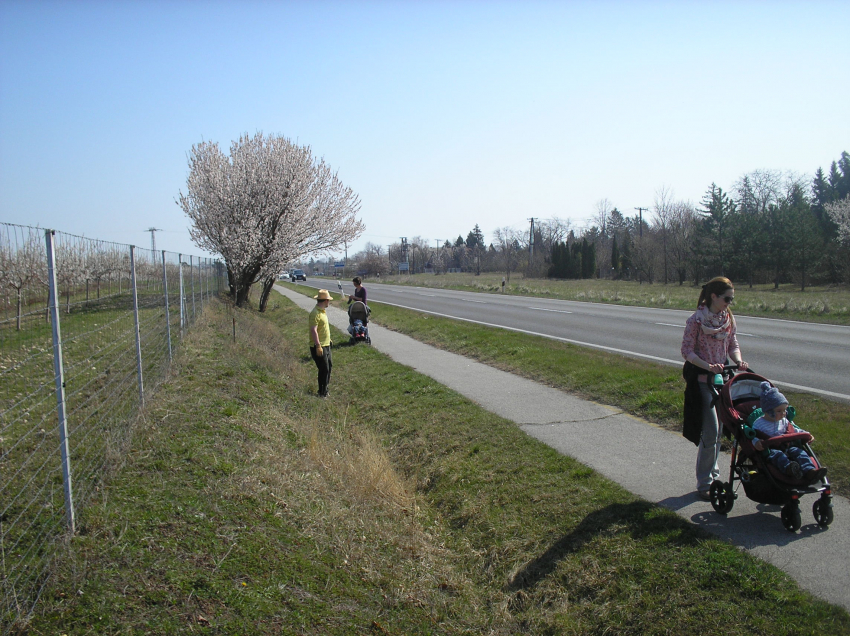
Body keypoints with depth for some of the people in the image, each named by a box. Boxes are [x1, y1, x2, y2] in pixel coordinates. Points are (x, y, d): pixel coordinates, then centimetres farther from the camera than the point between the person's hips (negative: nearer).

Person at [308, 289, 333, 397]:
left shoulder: (322, 311, 11)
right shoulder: (315, 313, -21)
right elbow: (313, 330, -26)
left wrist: (328, 340, 25)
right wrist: (318, 346, -28)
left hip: (326, 345, 10)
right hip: (319, 347, -10)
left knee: (329, 366, 20)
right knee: (324, 369, -3)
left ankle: (325, 388, 35)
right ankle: (322, 393, 9)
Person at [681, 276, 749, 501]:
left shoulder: (729, 318, 6)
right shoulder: (696, 320, -12)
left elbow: (733, 345, 12)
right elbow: (687, 351, -12)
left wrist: (738, 361, -9)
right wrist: (708, 366, -25)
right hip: (702, 380, -6)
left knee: (718, 431, 12)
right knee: (710, 432, -8)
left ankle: (713, 475, 26)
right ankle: (704, 483, 4)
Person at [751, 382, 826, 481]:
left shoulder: (784, 421, 19)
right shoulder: (759, 423, -2)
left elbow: (794, 430, 30)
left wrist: (806, 434, 15)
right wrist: (756, 442, -32)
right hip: (769, 450, -6)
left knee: (797, 451, -21)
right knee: (777, 454, -36)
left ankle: (809, 471, -42)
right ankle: (789, 469, -67)